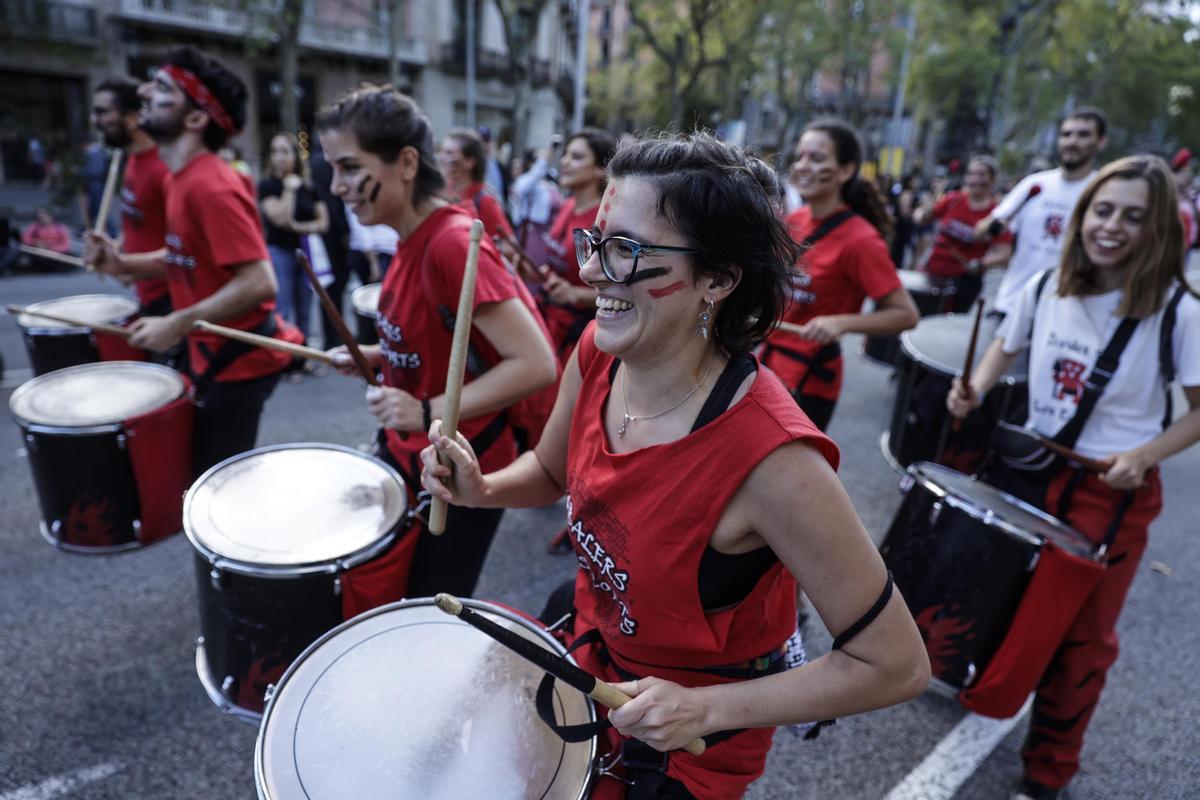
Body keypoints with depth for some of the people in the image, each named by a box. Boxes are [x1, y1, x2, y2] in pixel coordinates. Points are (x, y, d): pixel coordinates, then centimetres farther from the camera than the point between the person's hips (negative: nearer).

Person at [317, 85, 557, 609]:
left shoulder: (453, 244, -26)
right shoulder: (414, 237, 2)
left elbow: (537, 365, -29)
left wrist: (430, 412, -31)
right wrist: (375, 356, 2)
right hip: (403, 453, 9)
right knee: (361, 592, 21)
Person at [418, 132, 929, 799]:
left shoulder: (770, 458, -37)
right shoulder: (597, 352, -17)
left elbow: (897, 666, -25)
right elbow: (552, 472, 4)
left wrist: (707, 708, -26)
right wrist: (480, 489, -17)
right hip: (585, 635, 6)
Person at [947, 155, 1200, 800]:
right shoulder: (1046, 286, -3)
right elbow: (1006, 346, 13)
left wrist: (1143, 455, -20)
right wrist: (975, 389, -6)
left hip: (1112, 489, -3)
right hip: (1028, 464, 3)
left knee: (1080, 636, 7)